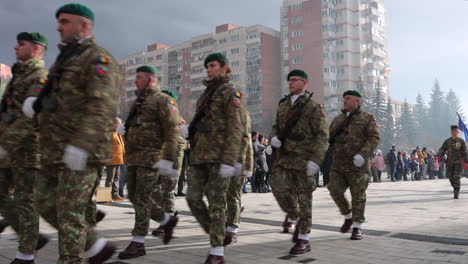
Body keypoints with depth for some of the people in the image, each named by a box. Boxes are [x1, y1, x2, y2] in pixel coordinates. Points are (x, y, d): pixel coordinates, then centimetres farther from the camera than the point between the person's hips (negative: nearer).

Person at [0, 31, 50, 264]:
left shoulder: (40, 77, -11)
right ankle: (33, 239, 20)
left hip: (27, 149, -9)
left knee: (25, 201, -3)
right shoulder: (19, 77, 20)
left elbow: (31, 117, -23)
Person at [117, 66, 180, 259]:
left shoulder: (163, 100, -4)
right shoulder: (138, 102, 22)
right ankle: (167, 220, 26)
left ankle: (138, 243, 0)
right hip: (133, 157, 9)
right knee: (134, 196, 10)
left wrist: (167, 159, -21)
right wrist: (125, 128, 10)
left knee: (142, 198, -8)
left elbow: (172, 131, -14)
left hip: (151, 157, -9)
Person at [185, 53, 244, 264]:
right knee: (193, 198, 1)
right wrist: (190, 130, 7)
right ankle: (216, 235, 19)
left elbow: (235, 129, -13)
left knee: (216, 202, -6)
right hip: (199, 154, 7)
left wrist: (229, 161, -21)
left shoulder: (231, 93, -3)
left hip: (218, 155, -7)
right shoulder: (207, 94, 22)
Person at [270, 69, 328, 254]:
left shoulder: (314, 107, -4)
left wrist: (315, 160, -22)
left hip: (304, 158, -5)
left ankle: (304, 240, 9)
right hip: (283, 156, 5)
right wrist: (274, 138, 0)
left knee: (303, 198, -1)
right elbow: (276, 126, 24)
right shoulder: (283, 105, 15)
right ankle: (295, 220, 17)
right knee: (279, 188, -9)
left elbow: (322, 136, -11)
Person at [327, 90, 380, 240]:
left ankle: (357, 227, 11)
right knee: (335, 190, -6)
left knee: (358, 195, -1)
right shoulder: (337, 119, 17)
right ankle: (348, 216, 18)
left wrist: (363, 154, -23)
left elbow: (374, 138, -10)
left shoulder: (367, 118, 1)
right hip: (338, 165, 4)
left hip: (357, 165, -4)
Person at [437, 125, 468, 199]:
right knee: (451, 177, 6)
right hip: (449, 162, 2)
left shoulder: (461, 141, 2)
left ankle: (456, 193, -6)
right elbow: (442, 150, 1)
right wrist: (439, 159, -10)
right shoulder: (447, 141, 5)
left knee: (456, 177, -11)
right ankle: (456, 188, 29)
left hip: (458, 162, -2)